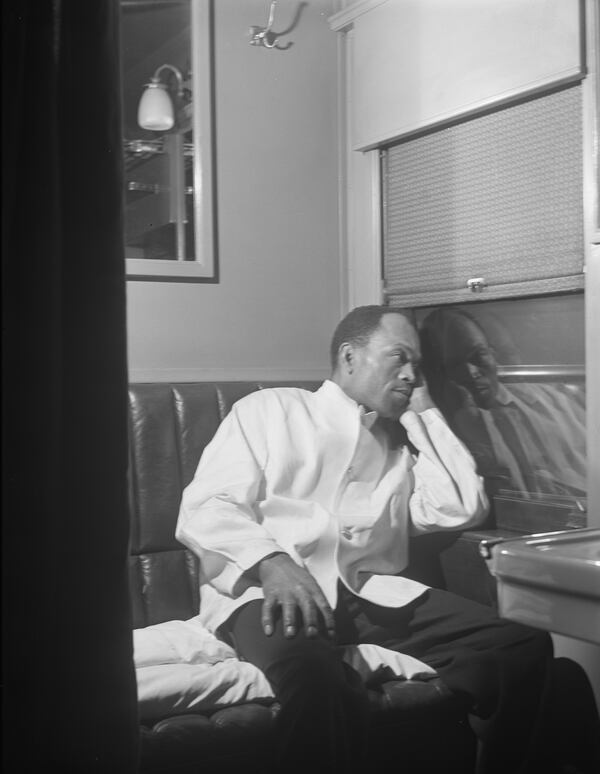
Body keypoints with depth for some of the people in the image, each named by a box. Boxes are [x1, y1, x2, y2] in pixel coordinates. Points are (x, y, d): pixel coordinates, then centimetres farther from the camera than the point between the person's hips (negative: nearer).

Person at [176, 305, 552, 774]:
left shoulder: (403, 445, 26)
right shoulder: (271, 410, 14)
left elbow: (464, 509, 9)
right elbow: (204, 511, 1)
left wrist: (423, 411, 16)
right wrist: (272, 562, -19)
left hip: (374, 594, 5)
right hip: (269, 590, -4)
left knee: (525, 646, -17)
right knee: (313, 674, -41)